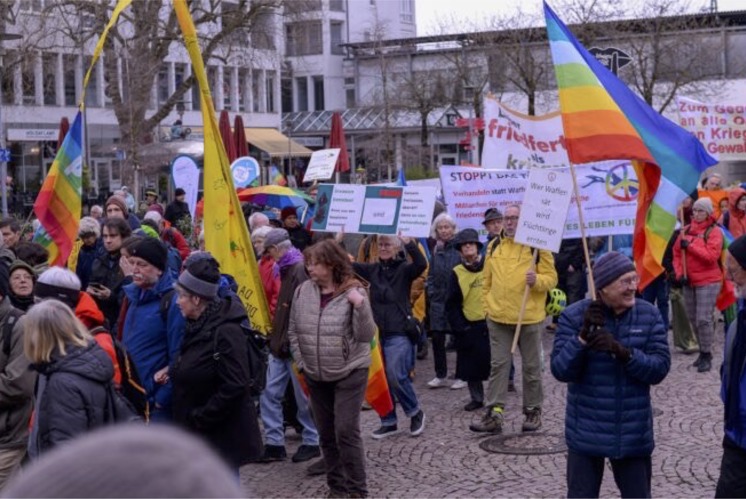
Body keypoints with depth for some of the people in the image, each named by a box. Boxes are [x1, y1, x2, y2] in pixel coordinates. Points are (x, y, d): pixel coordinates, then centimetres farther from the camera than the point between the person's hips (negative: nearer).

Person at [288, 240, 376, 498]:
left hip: (350, 374, -5)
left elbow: (366, 335, -17)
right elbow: (293, 330, 10)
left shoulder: (353, 292, -12)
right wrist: (301, 362, 3)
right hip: (316, 376, 5)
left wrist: (360, 305, -30)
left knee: (346, 432, -8)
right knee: (326, 434, 13)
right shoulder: (303, 291, -1)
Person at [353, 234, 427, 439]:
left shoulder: (404, 269, -4)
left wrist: (408, 241, -35)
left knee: (396, 376, -14)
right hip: (377, 332, 5)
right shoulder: (372, 269, 8)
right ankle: (388, 423, 20)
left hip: (399, 333, -5)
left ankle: (415, 413, 10)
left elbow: (421, 264, -24)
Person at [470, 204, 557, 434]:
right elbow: (487, 281, 14)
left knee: (531, 366, 9)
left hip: (529, 318, -3)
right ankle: (494, 414, 0)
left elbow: (551, 277, -4)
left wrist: (537, 280, -24)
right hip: (498, 318, 3)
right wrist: (488, 306, 8)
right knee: (498, 365, 1)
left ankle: (533, 411, 22)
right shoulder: (494, 246, 8)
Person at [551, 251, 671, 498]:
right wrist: (583, 337, -27)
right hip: (586, 433, -2)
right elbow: (561, 371, -13)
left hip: (633, 433, 2)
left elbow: (660, 368, -9)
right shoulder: (574, 316, -8)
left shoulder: (649, 315, -3)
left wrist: (622, 351, -25)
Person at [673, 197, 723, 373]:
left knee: (703, 319, -10)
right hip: (688, 281, 6)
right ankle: (703, 351, 24)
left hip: (708, 281, -6)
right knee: (693, 318, 11)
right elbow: (677, 253, 11)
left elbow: (712, 255, -20)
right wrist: (679, 273, -1)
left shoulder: (714, 231, -8)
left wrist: (690, 245, -19)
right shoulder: (686, 230, 8)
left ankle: (706, 355, -1)